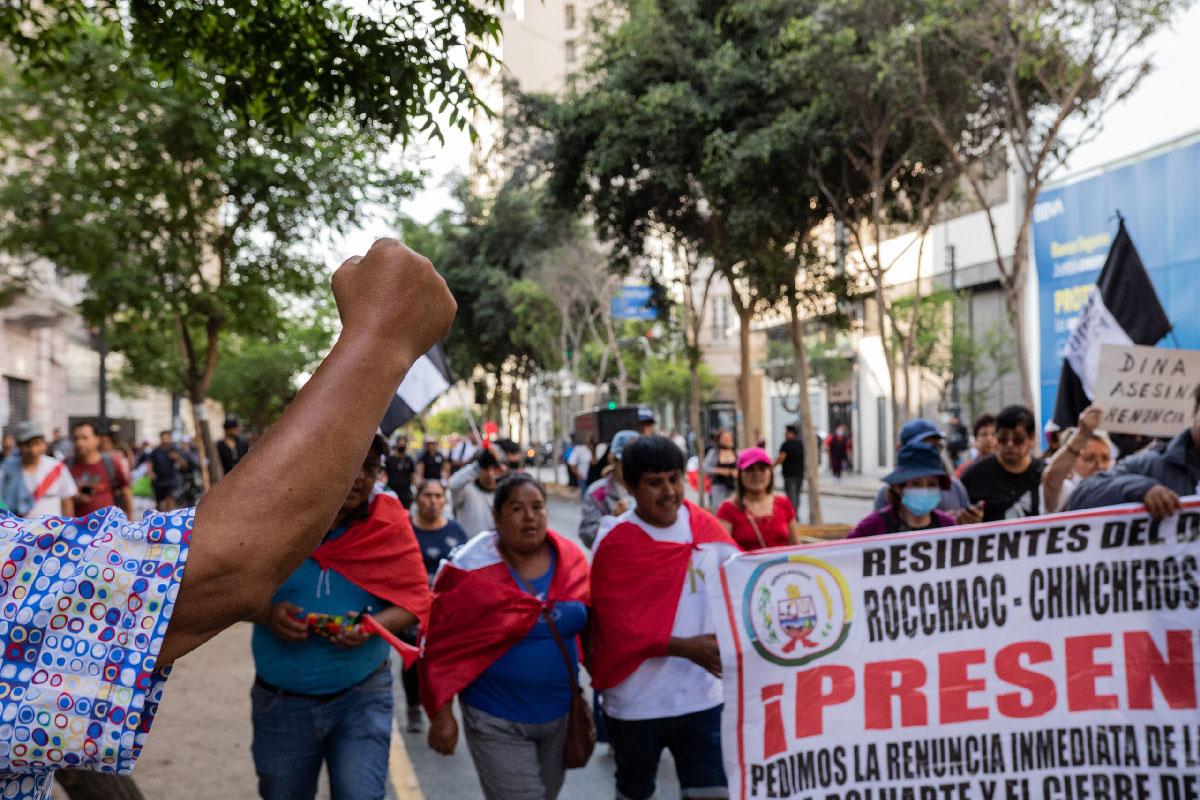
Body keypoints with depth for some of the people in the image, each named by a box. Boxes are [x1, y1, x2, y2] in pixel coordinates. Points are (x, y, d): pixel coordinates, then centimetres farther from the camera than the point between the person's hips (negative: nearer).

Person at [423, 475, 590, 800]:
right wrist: (441, 712, -11)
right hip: (498, 723, -5)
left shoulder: (571, 560, -2)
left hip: (561, 715, 5)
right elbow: (441, 644, -10)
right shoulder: (472, 570, -13)